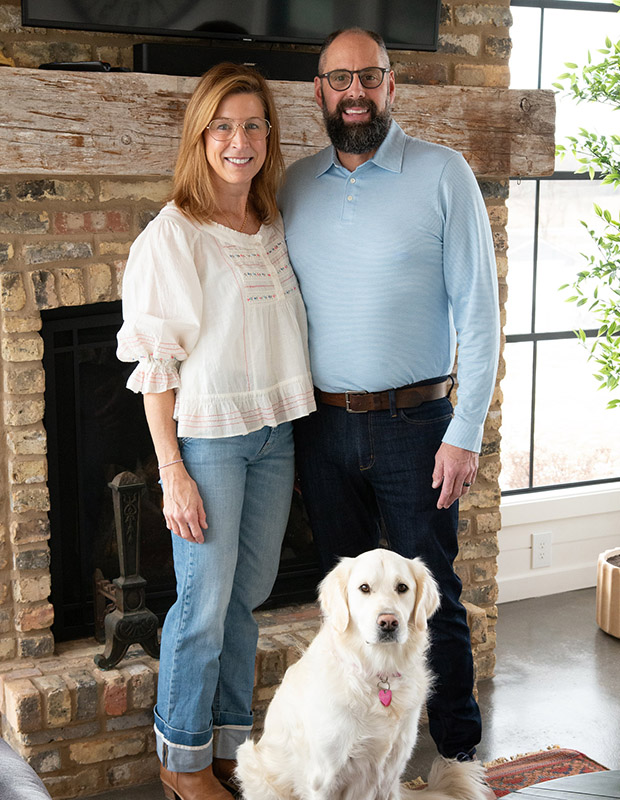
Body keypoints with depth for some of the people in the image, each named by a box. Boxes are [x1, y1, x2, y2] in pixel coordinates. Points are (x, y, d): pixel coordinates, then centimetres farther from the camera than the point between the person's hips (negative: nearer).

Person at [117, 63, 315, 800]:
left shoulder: (274, 227, 9)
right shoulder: (172, 234, -11)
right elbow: (154, 364, -13)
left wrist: (294, 418, 12)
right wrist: (172, 471, -16)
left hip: (273, 434, 6)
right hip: (206, 435, -6)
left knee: (248, 593, 13)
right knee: (206, 603, 0)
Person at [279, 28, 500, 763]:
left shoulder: (442, 174, -6)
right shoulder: (293, 187, 6)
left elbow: (477, 310, -8)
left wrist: (465, 432, -13)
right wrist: (284, 427, 7)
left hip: (413, 423, -4)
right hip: (323, 427, 4)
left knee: (432, 595, 4)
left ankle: (459, 747, 21)